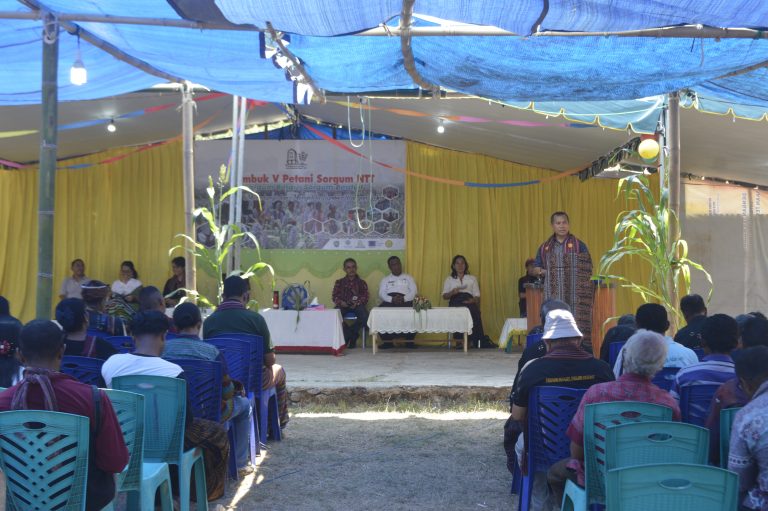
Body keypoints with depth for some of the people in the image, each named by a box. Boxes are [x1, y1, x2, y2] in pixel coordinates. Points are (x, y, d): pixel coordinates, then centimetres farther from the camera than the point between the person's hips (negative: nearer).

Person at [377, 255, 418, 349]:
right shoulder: (385, 279, 25)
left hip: (405, 301, -1)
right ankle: (387, 341, -19)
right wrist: (392, 299, -13)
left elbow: (413, 292, 9)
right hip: (389, 301, 1)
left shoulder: (408, 278, 25)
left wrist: (404, 298, -13)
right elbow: (381, 294, 9)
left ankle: (410, 340, -19)